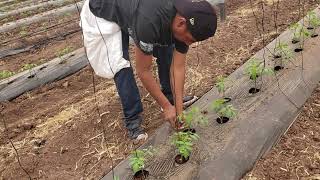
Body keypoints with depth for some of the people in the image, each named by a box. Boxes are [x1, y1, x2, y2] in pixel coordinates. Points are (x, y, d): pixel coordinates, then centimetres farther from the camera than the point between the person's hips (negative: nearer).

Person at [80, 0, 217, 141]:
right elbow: (143, 71, -30)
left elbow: (178, 67, -16)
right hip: (103, 14, -6)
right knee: (120, 67, -16)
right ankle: (132, 119, -1)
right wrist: (166, 106, -23)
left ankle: (169, 95, 17)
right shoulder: (150, 21, -43)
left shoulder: (185, 16, -22)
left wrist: (179, 109, -17)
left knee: (166, 50, -2)